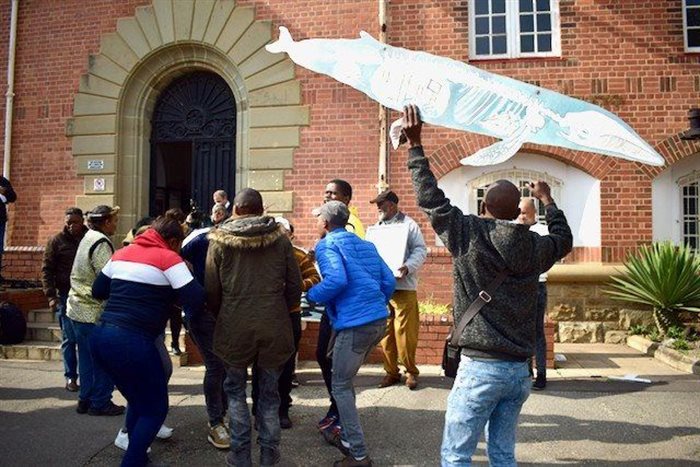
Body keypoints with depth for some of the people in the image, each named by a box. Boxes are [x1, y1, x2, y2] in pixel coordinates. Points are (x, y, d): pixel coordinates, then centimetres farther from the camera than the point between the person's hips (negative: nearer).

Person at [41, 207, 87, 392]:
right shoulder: (57, 241, 0)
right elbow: (46, 270, 1)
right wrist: (51, 296, -7)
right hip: (66, 295, -1)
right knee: (69, 338, 3)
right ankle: (71, 377, 13)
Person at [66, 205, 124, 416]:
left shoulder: (89, 238, 14)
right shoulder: (101, 243, -16)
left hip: (80, 309, 9)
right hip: (94, 312, -9)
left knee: (88, 358, 16)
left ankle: (86, 399, 24)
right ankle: (101, 402, 11)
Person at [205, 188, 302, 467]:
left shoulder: (220, 240, 0)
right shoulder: (280, 237, 3)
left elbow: (211, 289, 2)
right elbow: (294, 284, 4)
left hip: (235, 326, -1)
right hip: (274, 326, 1)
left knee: (235, 389, 20)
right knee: (269, 391, 17)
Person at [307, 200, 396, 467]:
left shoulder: (326, 245, -3)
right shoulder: (365, 245, 19)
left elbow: (336, 280, -21)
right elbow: (389, 281, 14)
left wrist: (311, 295, -5)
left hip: (355, 324, -8)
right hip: (379, 321, 8)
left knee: (340, 386, 6)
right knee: (344, 380, 23)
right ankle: (348, 438, 32)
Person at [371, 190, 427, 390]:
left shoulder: (408, 224, -2)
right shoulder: (377, 227, 17)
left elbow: (420, 250, -9)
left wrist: (408, 267, -25)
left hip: (403, 287, -6)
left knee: (405, 332, -2)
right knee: (385, 332, 9)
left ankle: (411, 371, 14)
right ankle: (391, 371, 20)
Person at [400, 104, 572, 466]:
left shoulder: (469, 235, -11)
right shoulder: (534, 247, 3)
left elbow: (430, 199, -6)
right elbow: (564, 238, 24)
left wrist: (414, 145, 1)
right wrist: (547, 200, 40)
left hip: (480, 368, -5)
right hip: (519, 370, 6)